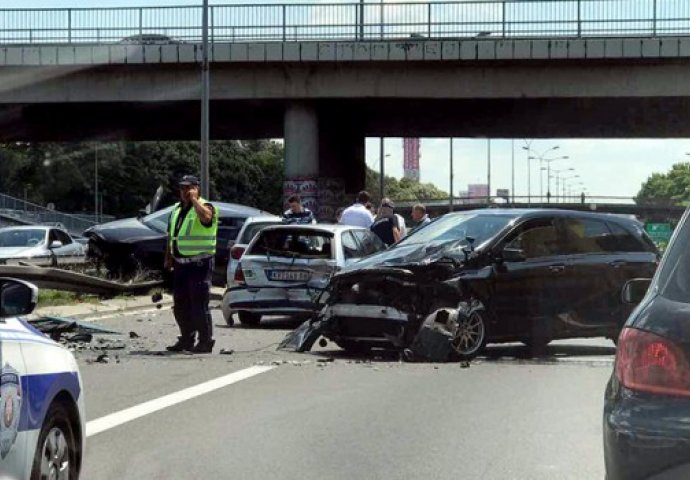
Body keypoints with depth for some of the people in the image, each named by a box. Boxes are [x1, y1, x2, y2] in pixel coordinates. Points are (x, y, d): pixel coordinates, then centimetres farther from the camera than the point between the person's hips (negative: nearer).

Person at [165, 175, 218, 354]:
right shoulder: (177, 209, 17)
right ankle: (186, 339, 24)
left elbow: (206, 216, -33)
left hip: (199, 264, -8)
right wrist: (168, 257, 16)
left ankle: (206, 342, -5)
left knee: (199, 304, -9)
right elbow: (171, 236, 23)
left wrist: (193, 199, -23)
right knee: (180, 305, 13)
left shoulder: (204, 206, -7)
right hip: (180, 264, 8)